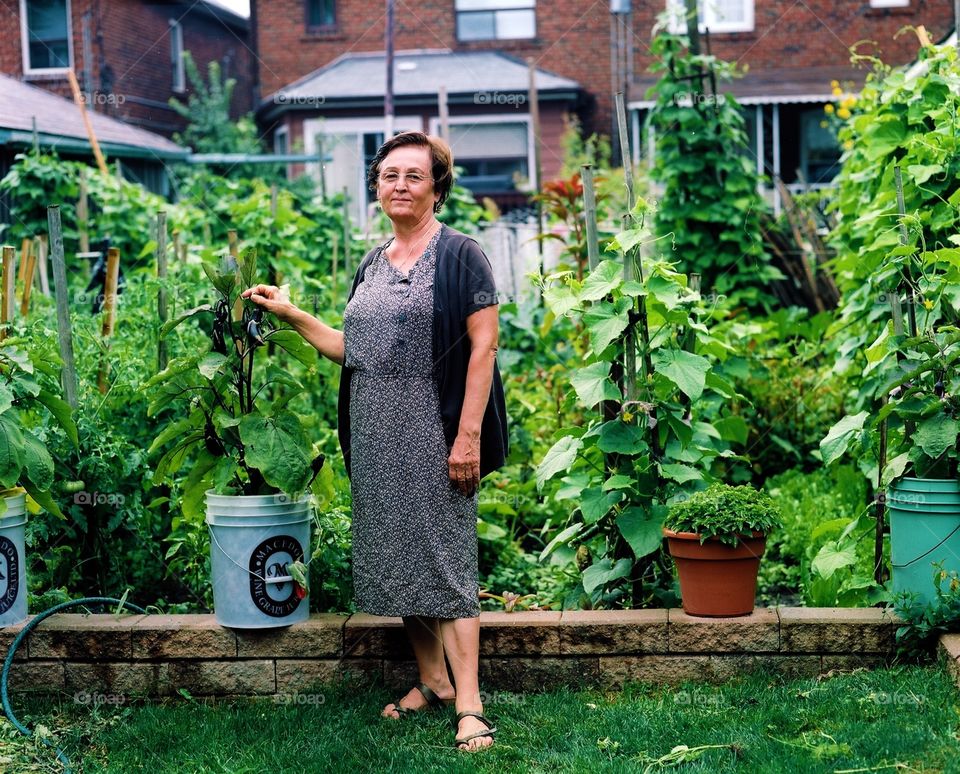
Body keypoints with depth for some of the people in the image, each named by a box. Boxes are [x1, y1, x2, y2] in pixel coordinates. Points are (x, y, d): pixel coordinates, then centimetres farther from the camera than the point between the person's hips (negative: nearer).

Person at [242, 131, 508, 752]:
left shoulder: (458, 254, -5)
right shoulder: (373, 264, 16)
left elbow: (484, 346, -11)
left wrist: (469, 434, -18)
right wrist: (291, 315, 13)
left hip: (433, 431, -7)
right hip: (377, 435, 7)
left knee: (445, 555, -9)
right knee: (397, 555, 10)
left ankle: (469, 703, -8)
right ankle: (432, 680, 21)